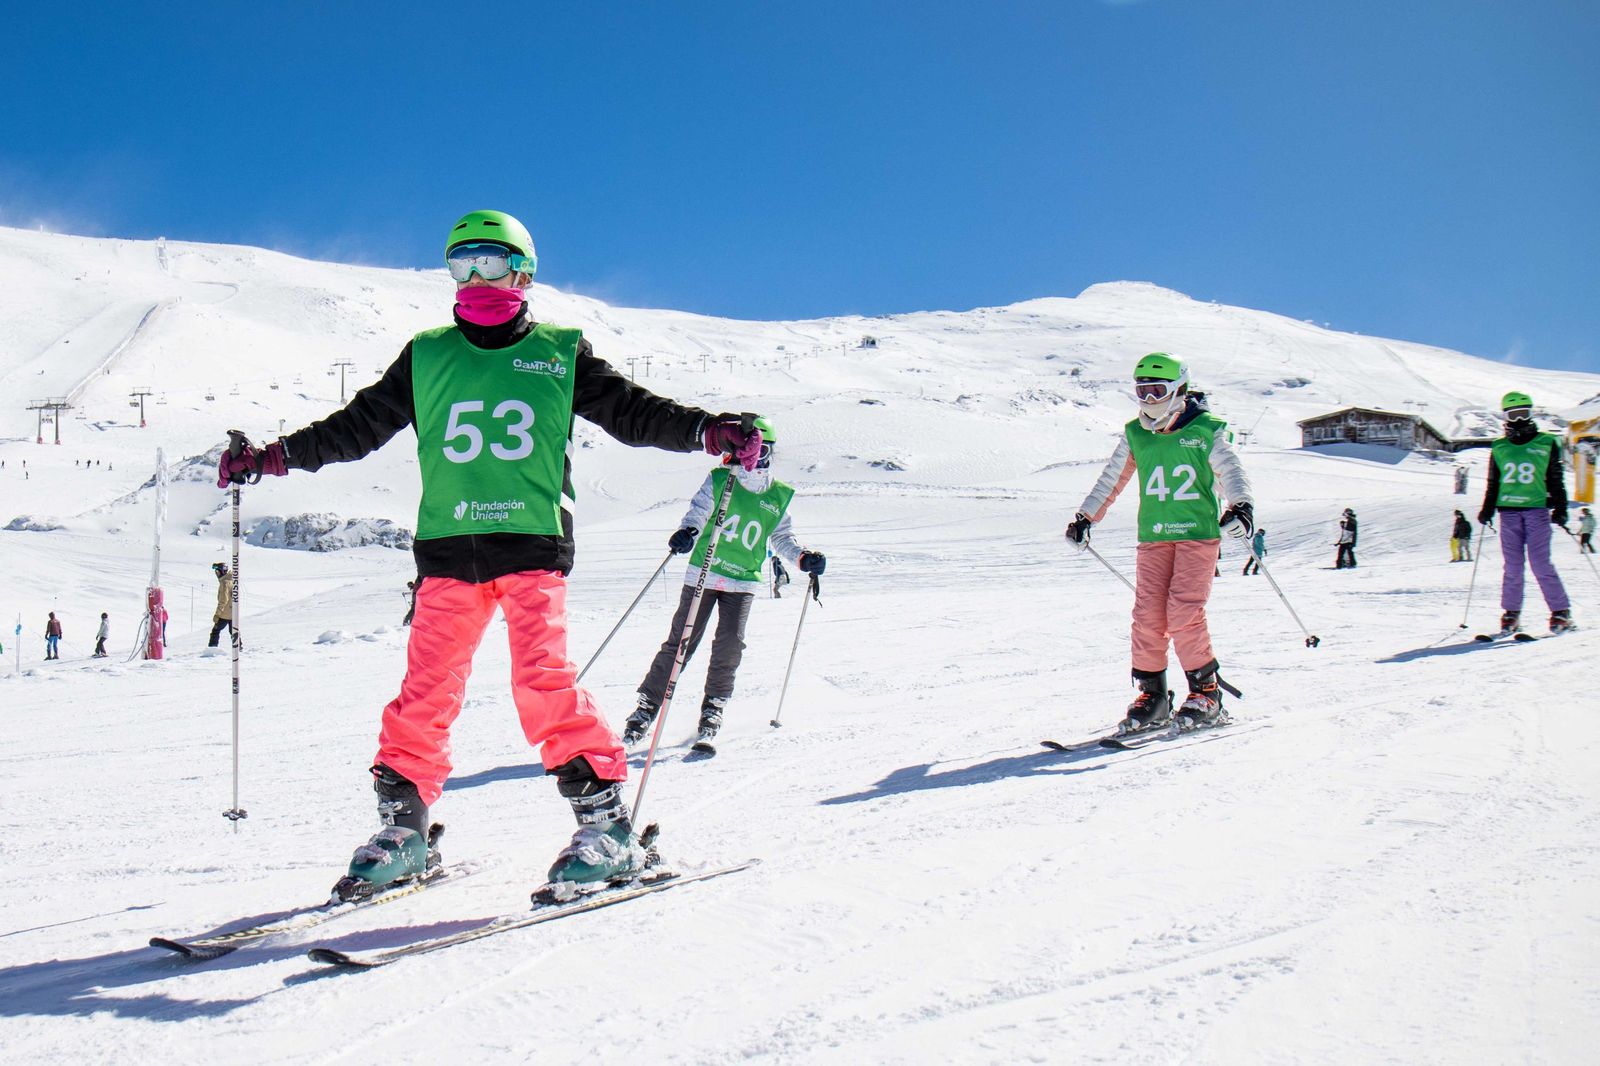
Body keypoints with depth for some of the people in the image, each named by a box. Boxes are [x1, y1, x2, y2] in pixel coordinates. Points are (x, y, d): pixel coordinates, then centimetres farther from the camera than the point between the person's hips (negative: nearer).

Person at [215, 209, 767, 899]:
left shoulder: (559, 353, 11)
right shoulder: (426, 357, 15)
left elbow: (631, 411, 6)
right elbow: (358, 427, 19)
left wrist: (708, 430, -8)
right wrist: (273, 456, 13)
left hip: (533, 540, -2)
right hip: (448, 547, 3)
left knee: (543, 679, -15)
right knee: (427, 688, 0)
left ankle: (607, 822, -7)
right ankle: (404, 827, 14)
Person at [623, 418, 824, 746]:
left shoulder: (779, 497, 7)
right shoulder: (719, 480, 0)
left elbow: (783, 538, 15)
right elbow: (697, 513, -5)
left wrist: (803, 559, -3)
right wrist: (686, 532, -27)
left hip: (742, 582, 2)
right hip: (703, 572, -2)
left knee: (729, 647, -7)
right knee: (680, 643, -4)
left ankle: (713, 709, 12)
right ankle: (646, 707, 6)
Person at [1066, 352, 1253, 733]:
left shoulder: (1207, 431, 0)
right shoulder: (1135, 435, 10)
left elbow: (1231, 472, -7)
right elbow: (1111, 480, 19)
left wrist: (1241, 508, -25)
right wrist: (1085, 518, 18)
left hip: (1199, 533, -3)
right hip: (1153, 537, 4)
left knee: (1184, 614, -14)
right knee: (1148, 615, -5)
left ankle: (1206, 692, 2)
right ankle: (1152, 695, 8)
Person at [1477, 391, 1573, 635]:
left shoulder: (1546, 444, 6)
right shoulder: (1499, 448, 12)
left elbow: (1556, 480, 7)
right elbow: (1493, 484, 17)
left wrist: (1560, 509, -1)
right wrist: (1487, 510, 8)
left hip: (1537, 509, -2)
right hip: (1508, 511, 2)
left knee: (1540, 563, -8)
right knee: (1512, 566, 3)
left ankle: (1561, 613, 1)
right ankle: (1511, 615, 10)